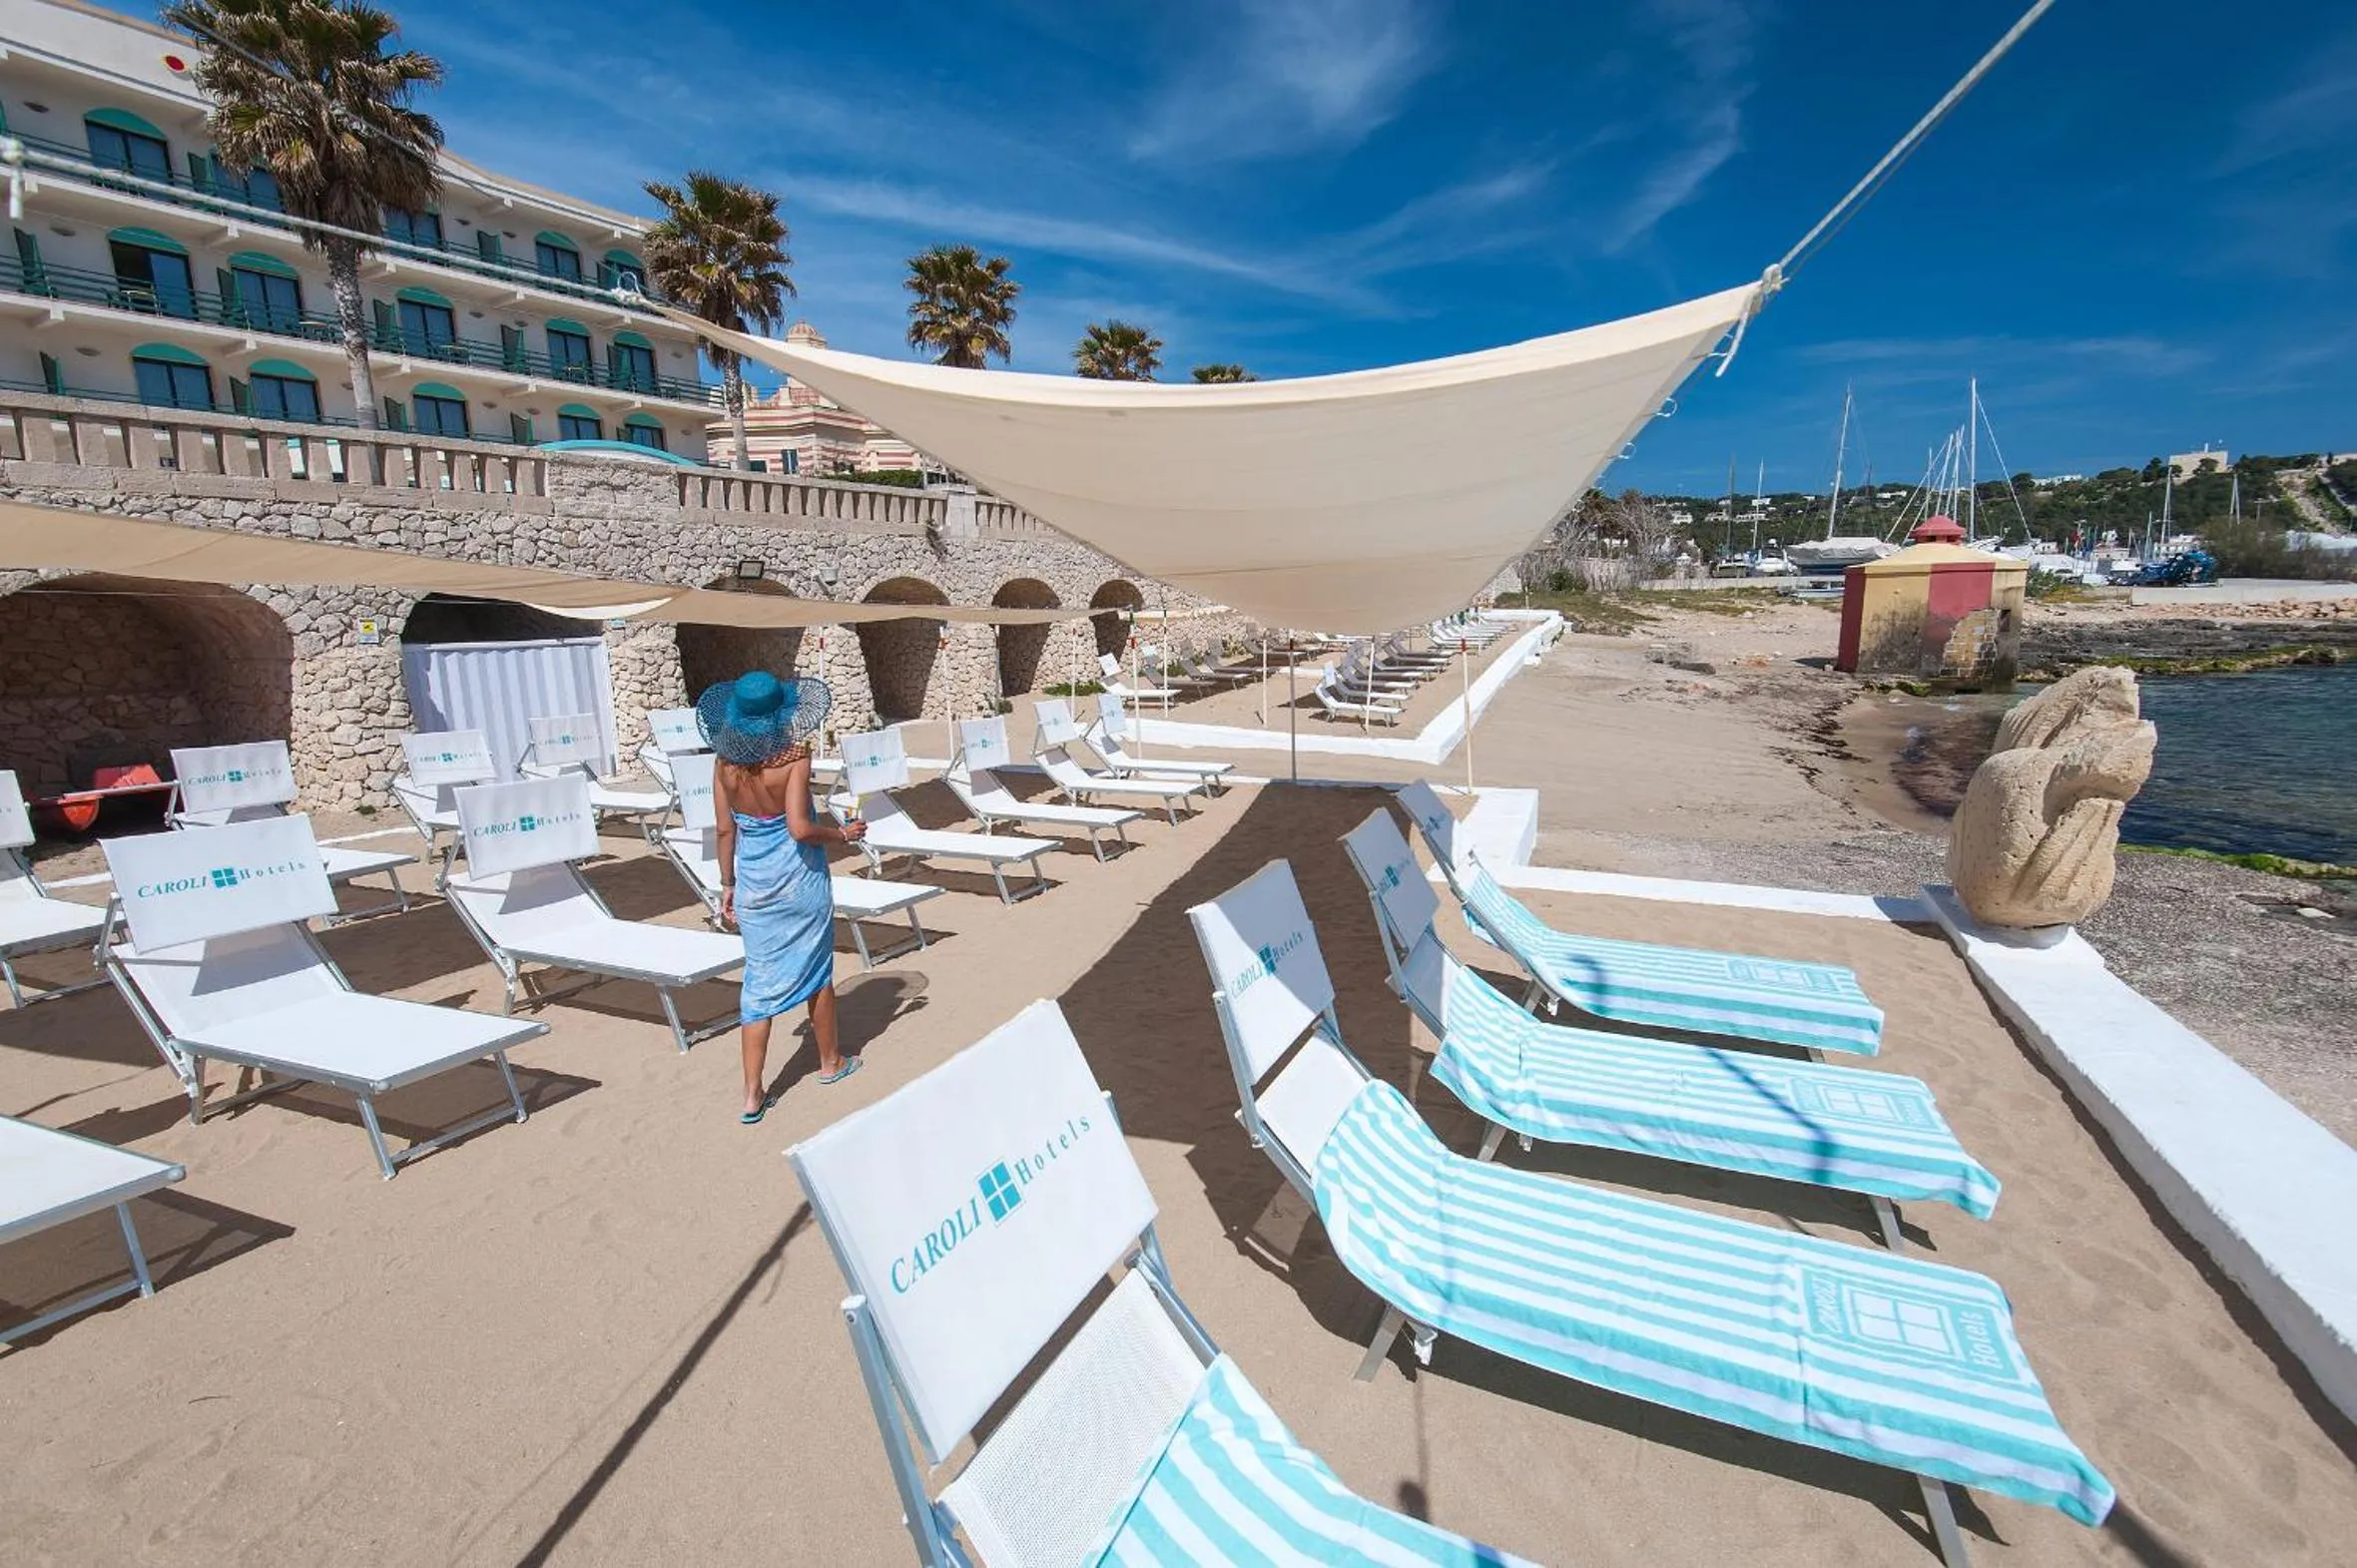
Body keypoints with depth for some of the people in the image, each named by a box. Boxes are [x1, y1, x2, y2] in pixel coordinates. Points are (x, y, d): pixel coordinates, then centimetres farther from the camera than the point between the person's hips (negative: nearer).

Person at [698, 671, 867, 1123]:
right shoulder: (794, 756, -19)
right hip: (799, 880, -3)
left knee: (761, 980, 11)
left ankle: (753, 1093, 14)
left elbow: (726, 829, 0)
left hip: (753, 883, 4)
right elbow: (800, 828, -25)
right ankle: (830, 1061, 34)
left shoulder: (725, 761, -5)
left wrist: (728, 885, 10)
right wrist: (843, 834, -8)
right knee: (817, 969, 16)